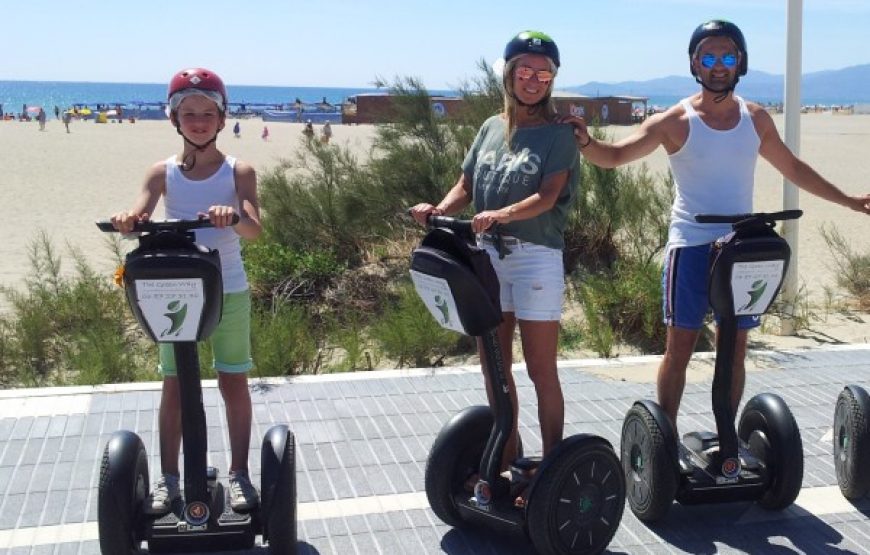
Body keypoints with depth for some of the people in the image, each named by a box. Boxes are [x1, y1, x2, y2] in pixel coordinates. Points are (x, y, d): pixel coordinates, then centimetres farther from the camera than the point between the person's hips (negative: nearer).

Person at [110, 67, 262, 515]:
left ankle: (239, 474, 19)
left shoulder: (238, 172, -4)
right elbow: (137, 216, -14)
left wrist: (233, 217, -40)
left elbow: (255, 229, -17)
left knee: (233, 382, 6)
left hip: (228, 292, -1)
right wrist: (127, 221, -37)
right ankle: (168, 478, 20)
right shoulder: (164, 172, 1)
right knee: (174, 385, 9)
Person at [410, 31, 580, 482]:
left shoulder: (557, 135, -3)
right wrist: (438, 211, -10)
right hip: (488, 254, 5)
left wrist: (500, 215, -32)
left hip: (536, 257, -5)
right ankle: (506, 454, 27)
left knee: (540, 369, 1)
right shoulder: (491, 128, 12)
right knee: (493, 365, 12)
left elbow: (547, 197, -16)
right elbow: (466, 187, 11)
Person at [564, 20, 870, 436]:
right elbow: (613, 156, -15)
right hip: (692, 247, -4)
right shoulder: (675, 121, -7)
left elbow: (793, 168, 20)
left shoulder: (756, 118, 6)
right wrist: (585, 141, -37)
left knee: (735, 350, 8)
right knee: (679, 348, 0)